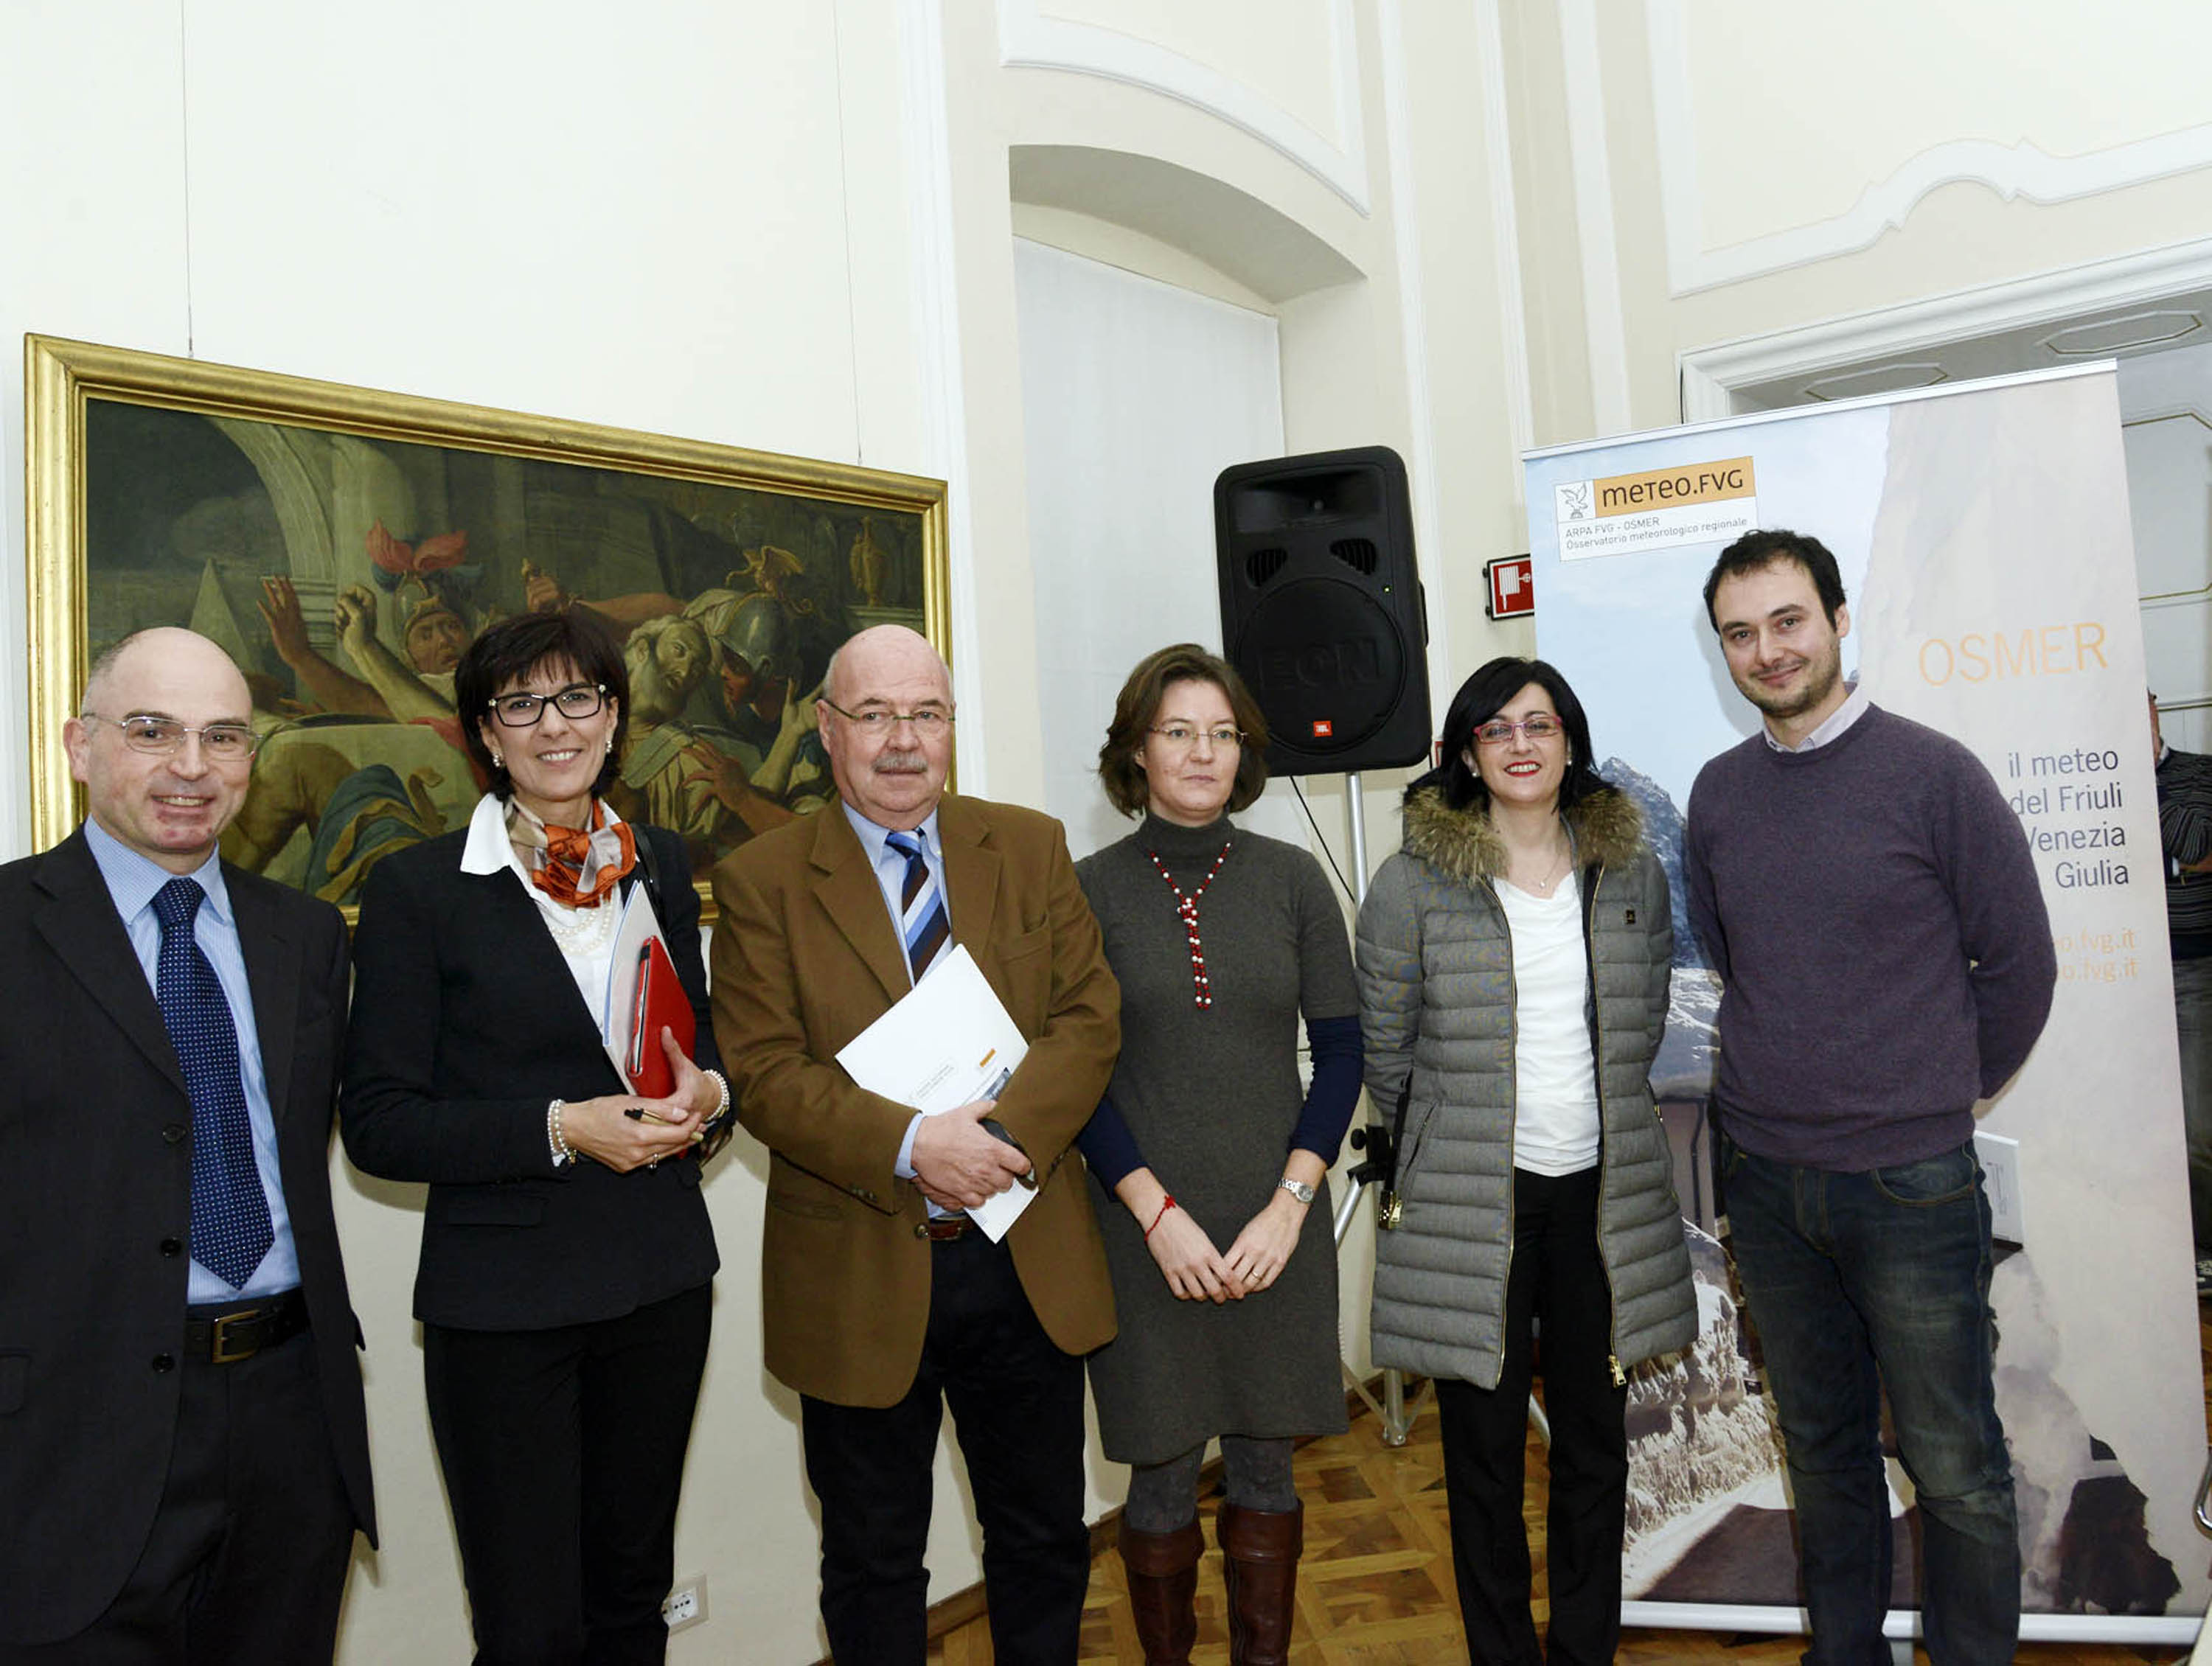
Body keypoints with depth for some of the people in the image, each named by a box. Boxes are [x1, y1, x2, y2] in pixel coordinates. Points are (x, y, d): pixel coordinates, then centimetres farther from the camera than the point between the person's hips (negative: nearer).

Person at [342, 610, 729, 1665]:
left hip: (660, 1280, 4)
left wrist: (706, 1093, -6)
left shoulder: (659, 866, 7)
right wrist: (560, 1129, -20)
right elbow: (379, 1123, -9)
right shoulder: (416, 887, -7)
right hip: (501, 1294, -4)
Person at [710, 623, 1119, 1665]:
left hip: (1029, 1262, 3)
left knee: (1045, 1546, 19)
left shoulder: (1032, 848, 3)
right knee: (874, 1571, 17)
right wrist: (910, 1148, -25)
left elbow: (1090, 1018, -3)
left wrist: (1005, 1134, -20)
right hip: (860, 1276, -2)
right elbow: (762, 1071, -12)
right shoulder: (762, 880, -4)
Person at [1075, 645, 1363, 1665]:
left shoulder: (1290, 880, 2)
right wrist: (1159, 1212, -11)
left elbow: (1342, 1052, 2)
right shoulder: (1091, 890, -2)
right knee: (1162, 1475, 8)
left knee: (1263, 1463, 13)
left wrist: (1289, 1204, -7)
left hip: (1276, 1228, 2)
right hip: (1146, 1230, -1)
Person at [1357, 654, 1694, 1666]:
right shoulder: (1414, 883, -7)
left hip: (1601, 1193, 3)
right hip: (1471, 1203, -3)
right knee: (1485, 1449, 8)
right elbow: (1382, 1055, 1)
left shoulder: (1632, 873, 4)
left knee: (1595, 1441, 14)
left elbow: (1642, 1031, 16)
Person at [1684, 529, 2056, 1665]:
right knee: (1822, 1444, 18)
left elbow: (2018, 964, -1)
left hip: (1910, 1185, -4)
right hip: (1764, 1181, 4)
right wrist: (1783, 1090, 11)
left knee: (1952, 1464, 8)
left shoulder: (1935, 774, -8)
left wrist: (1936, 1102, 5)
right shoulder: (1718, 795, 4)